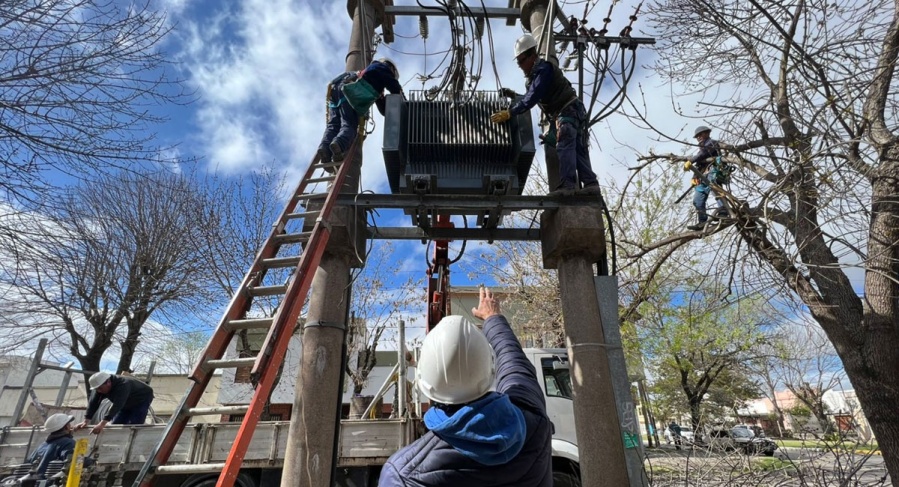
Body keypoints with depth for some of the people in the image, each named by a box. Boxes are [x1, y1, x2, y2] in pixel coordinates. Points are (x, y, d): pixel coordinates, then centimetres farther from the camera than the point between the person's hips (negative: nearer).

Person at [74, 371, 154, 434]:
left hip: (142, 400, -8)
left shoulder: (123, 385, -40)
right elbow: (93, 403, -19)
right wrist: (86, 421, -31)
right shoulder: (101, 386, -15)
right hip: (127, 404, 8)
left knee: (133, 427, -19)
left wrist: (103, 423, -55)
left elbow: (117, 405, -48)